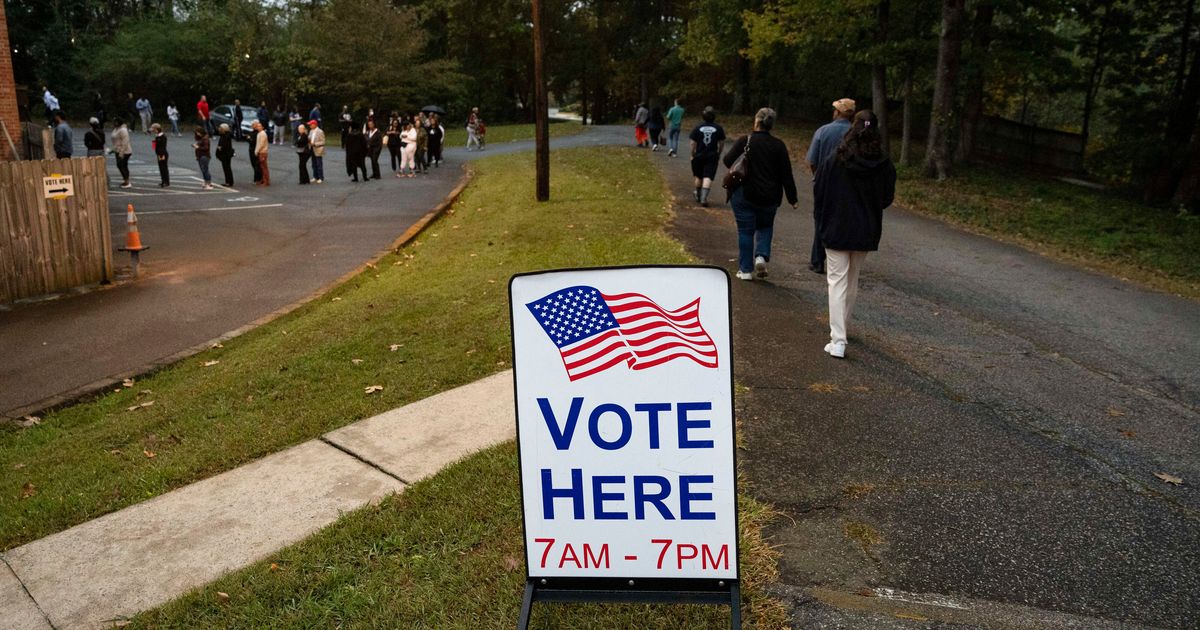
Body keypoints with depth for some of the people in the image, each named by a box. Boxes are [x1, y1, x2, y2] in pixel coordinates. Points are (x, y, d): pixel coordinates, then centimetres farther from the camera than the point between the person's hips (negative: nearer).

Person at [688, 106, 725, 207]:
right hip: (712, 156, -1)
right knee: (708, 177, -5)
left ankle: (698, 196, 33)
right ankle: (704, 198, -19)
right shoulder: (718, 128, -2)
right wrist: (718, 154, 16)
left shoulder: (698, 128, -4)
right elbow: (722, 144, 3)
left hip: (699, 156, 1)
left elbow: (693, 143, -5)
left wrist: (693, 155, 6)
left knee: (699, 177, 18)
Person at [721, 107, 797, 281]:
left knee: (745, 231, 7)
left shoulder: (745, 141, -7)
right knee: (765, 227, 23)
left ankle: (746, 270, 9)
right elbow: (786, 174, -1)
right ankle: (762, 255, 0)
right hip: (770, 197, 2)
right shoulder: (778, 145, -1)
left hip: (745, 194, -2)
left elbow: (728, 160, -17)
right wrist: (792, 199, 6)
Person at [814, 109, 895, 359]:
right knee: (852, 281, 19)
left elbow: (818, 196, -5)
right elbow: (887, 199, 4)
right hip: (866, 232, 3)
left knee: (837, 281, -2)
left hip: (836, 230, -3)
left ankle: (838, 340, -11)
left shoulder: (833, 161, -11)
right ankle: (841, 327, 34)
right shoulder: (884, 165, -5)